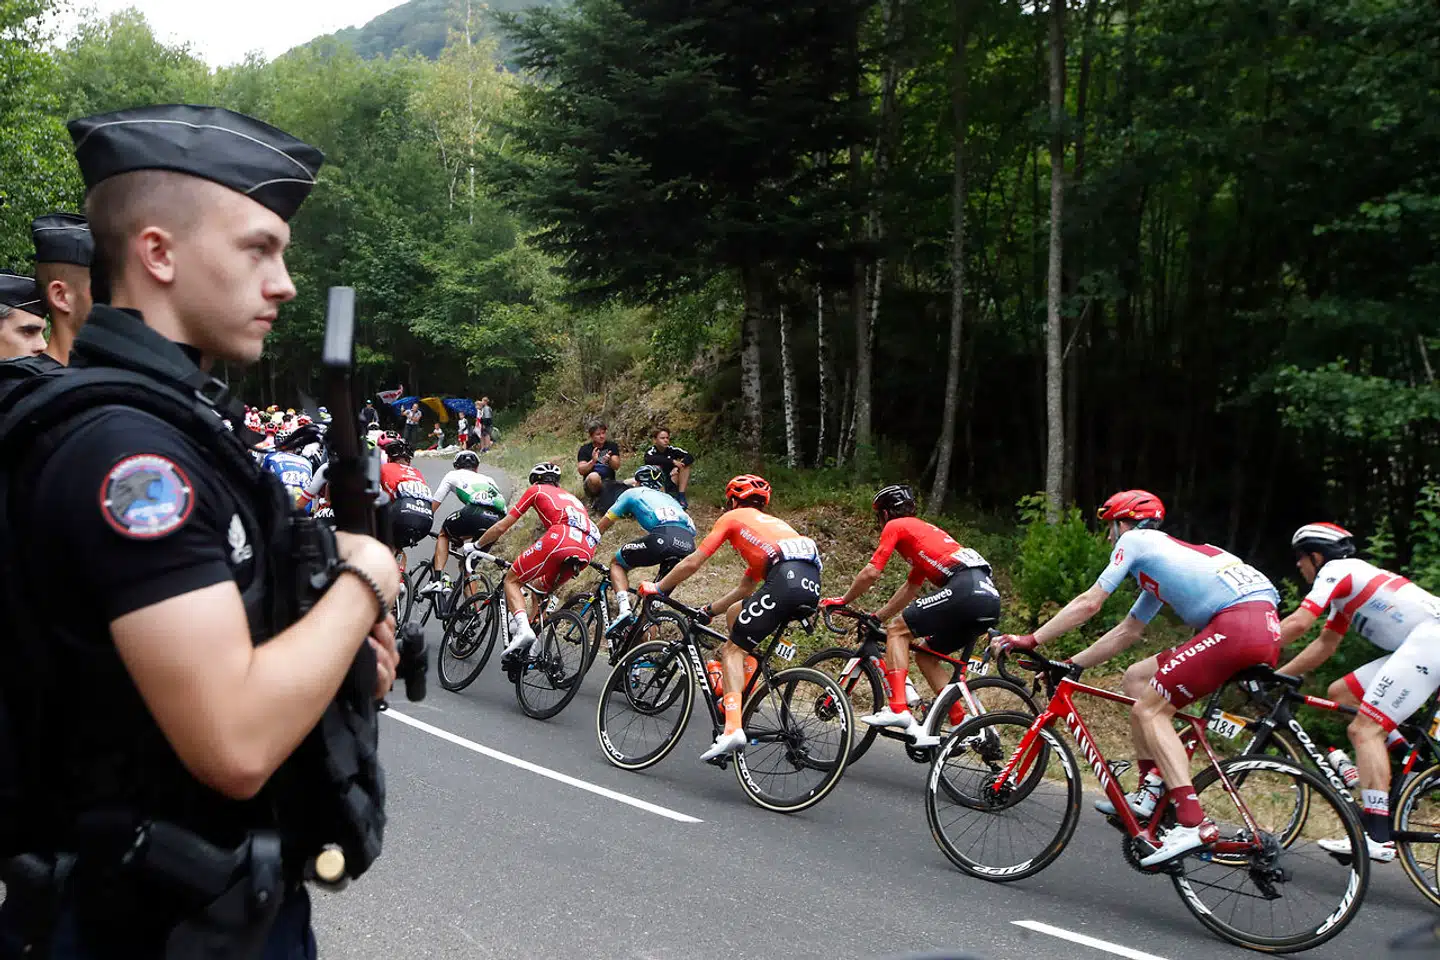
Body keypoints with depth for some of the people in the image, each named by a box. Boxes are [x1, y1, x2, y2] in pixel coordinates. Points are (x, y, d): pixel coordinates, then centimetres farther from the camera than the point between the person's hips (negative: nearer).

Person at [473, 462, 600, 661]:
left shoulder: (536, 490, 25)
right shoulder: (570, 497, 40)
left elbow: (501, 527, 24)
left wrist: (476, 545, 39)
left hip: (560, 537, -6)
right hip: (588, 549, 6)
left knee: (512, 579, 8)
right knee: (541, 587, 28)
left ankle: (522, 628, -17)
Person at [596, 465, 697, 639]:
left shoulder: (632, 493, 27)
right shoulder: (668, 498, 40)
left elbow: (603, 525, 30)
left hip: (663, 537, -5)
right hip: (689, 545, 5)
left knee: (617, 563, 17)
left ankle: (624, 608, -7)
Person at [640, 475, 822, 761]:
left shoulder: (732, 518, 19)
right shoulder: (771, 523, 39)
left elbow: (692, 563, 14)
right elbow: (744, 588, 41)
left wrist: (657, 588, 28)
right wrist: (708, 610, 47)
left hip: (786, 578, -7)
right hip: (812, 583, 7)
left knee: (732, 651, -2)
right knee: (734, 613, 27)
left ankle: (733, 727, -20)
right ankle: (745, 692, 23)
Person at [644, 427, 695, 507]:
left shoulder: (672, 449, -5)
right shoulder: (651, 451, -13)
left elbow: (690, 457, -14)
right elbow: (649, 460, -37)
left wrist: (677, 468, -31)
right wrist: (672, 461, -38)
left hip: (672, 483, 3)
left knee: (685, 463, -14)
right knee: (656, 467, -28)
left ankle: (681, 495, -17)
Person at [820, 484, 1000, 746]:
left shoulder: (895, 526, 10)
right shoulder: (924, 530, 35)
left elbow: (870, 573, 4)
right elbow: (910, 588, 39)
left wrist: (842, 601, 19)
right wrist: (875, 618, 42)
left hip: (964, 588, -8)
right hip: (991, 598, 8)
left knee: (898, 630, 0)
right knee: (926, 656, 18)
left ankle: (898, 708, -14)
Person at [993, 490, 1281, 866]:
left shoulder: (1136, 540, 8)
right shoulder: (1159, 566, 34)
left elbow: (1089, 603, 3)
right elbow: (1126, 632, 35)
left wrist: (1030, 641, 8)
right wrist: (1069, 665, 34)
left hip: (1238, 624, -9)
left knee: (1148, 710, -6)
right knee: (1137, 676, 15)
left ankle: (1193, 823, -16)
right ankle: (1150, 792, 13)